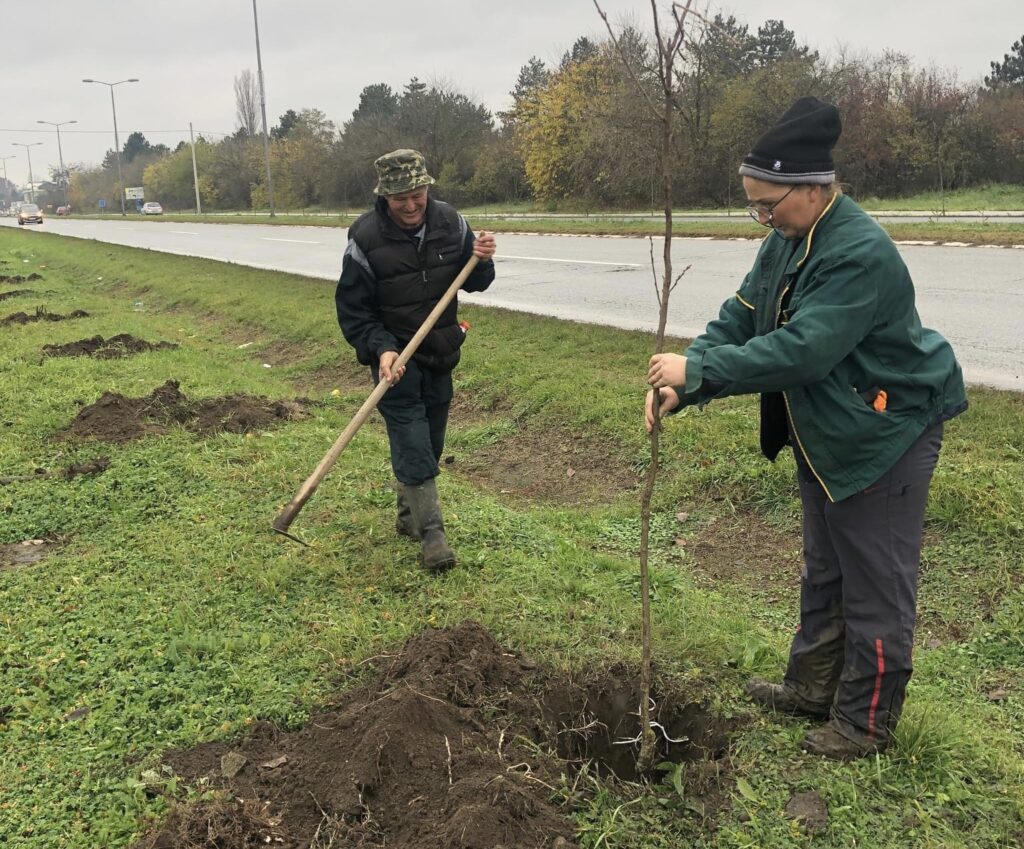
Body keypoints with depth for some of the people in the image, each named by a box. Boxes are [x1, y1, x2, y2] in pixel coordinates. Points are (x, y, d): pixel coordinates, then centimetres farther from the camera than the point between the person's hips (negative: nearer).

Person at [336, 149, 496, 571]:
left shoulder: (450, 222, -6)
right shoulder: (366, 237, -18)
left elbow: (474, 283, 5)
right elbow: (351, 309, -12)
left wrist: (482, 261, -18)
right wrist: (381, 349, -26)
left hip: (441, 353, 5)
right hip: (395, 356, -5)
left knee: (431, 440, 14)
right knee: (412, 444, -9)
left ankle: (409, 515, 32)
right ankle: (431, 532, -1)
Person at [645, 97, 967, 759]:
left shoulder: (860, 254, -28)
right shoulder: (788, 240, 1)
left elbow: (799, 349, -35)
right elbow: (741, 319, -2)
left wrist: (697, 370, -32)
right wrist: (680, 387, -16)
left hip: (886, 434, -9)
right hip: (825, 433, 10)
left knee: (876, 582, 4)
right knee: (824, 571, 21)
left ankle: (865, 722, 20)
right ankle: (814, 686, 38)